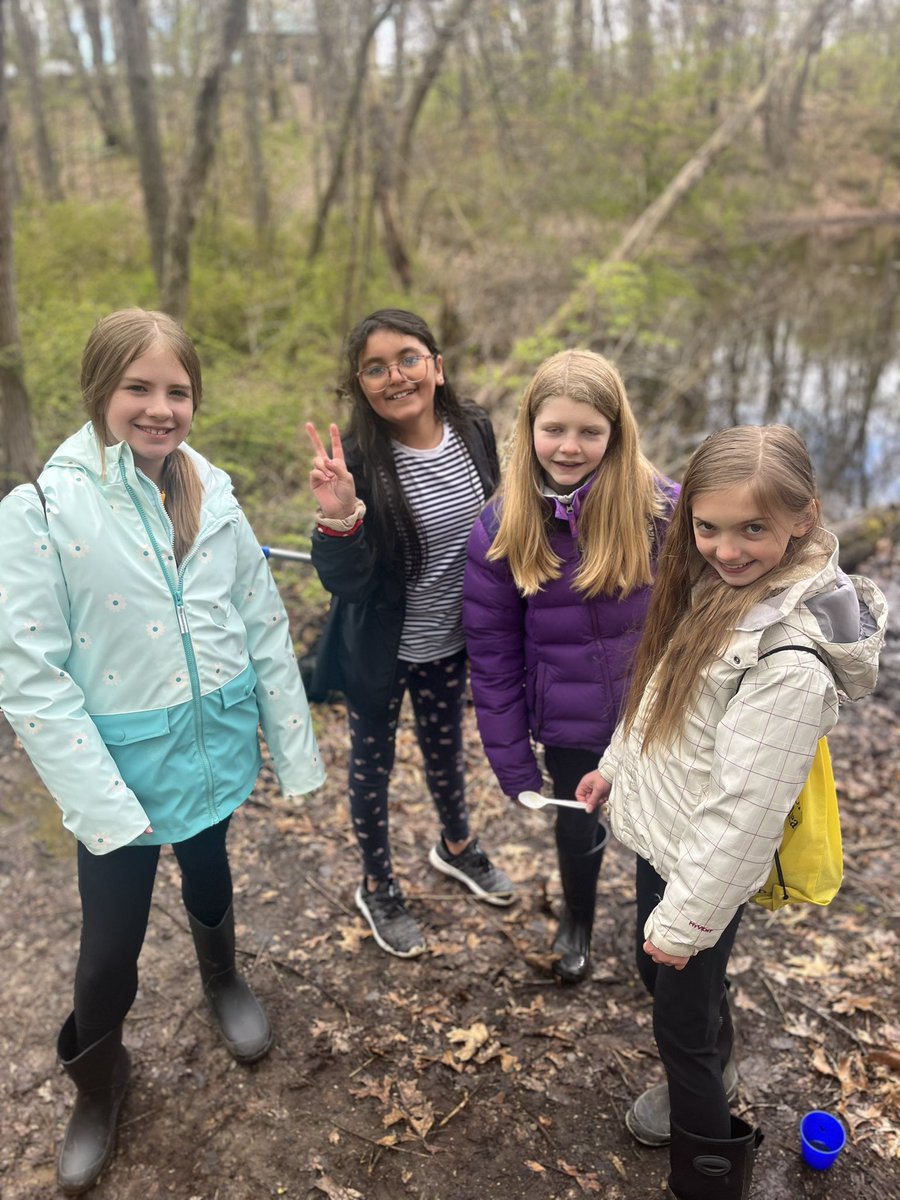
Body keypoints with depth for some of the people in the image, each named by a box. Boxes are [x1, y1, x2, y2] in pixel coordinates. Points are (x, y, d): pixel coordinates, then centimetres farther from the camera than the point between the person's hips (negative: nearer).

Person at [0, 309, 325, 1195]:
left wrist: (294, 748, 1)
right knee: (111, 944, 9)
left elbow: (265, 627, 0)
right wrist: (100, 802, -19)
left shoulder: (212, 494, -4)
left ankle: (222, 981, 58)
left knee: (208, 878, 26)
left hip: (215, 743, 4)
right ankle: (96, 1084, 39)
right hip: (122, 761, -3)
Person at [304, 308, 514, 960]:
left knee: (446, 749, 27)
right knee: (374, 764, 18)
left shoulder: (474, 430, -12)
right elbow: (344, 581, -26)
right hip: (379, 651, -4)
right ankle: (378, 888, 43)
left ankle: (457, 846, 56)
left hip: (449, 641, 4)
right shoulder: (357, 459, -25)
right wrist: (340, 516, -45)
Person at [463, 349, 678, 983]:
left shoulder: (663, 509, -17)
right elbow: (493, 659, -7)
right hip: (568, 729, 1)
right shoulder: (501, 528, -13)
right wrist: (515, 768, -5)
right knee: (578, 830, 23)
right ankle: (577, 918, 58)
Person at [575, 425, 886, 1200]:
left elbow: (744, 809, -27)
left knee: (683, 1017, 11)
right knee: (657, 974, 28)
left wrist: (685, 917, -19)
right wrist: (616, 765, 18)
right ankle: (701, 1084, 57)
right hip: (659, 832, 8)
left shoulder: (790, 658, -31)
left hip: (701, 866, -8)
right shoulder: (720, 588, -4)